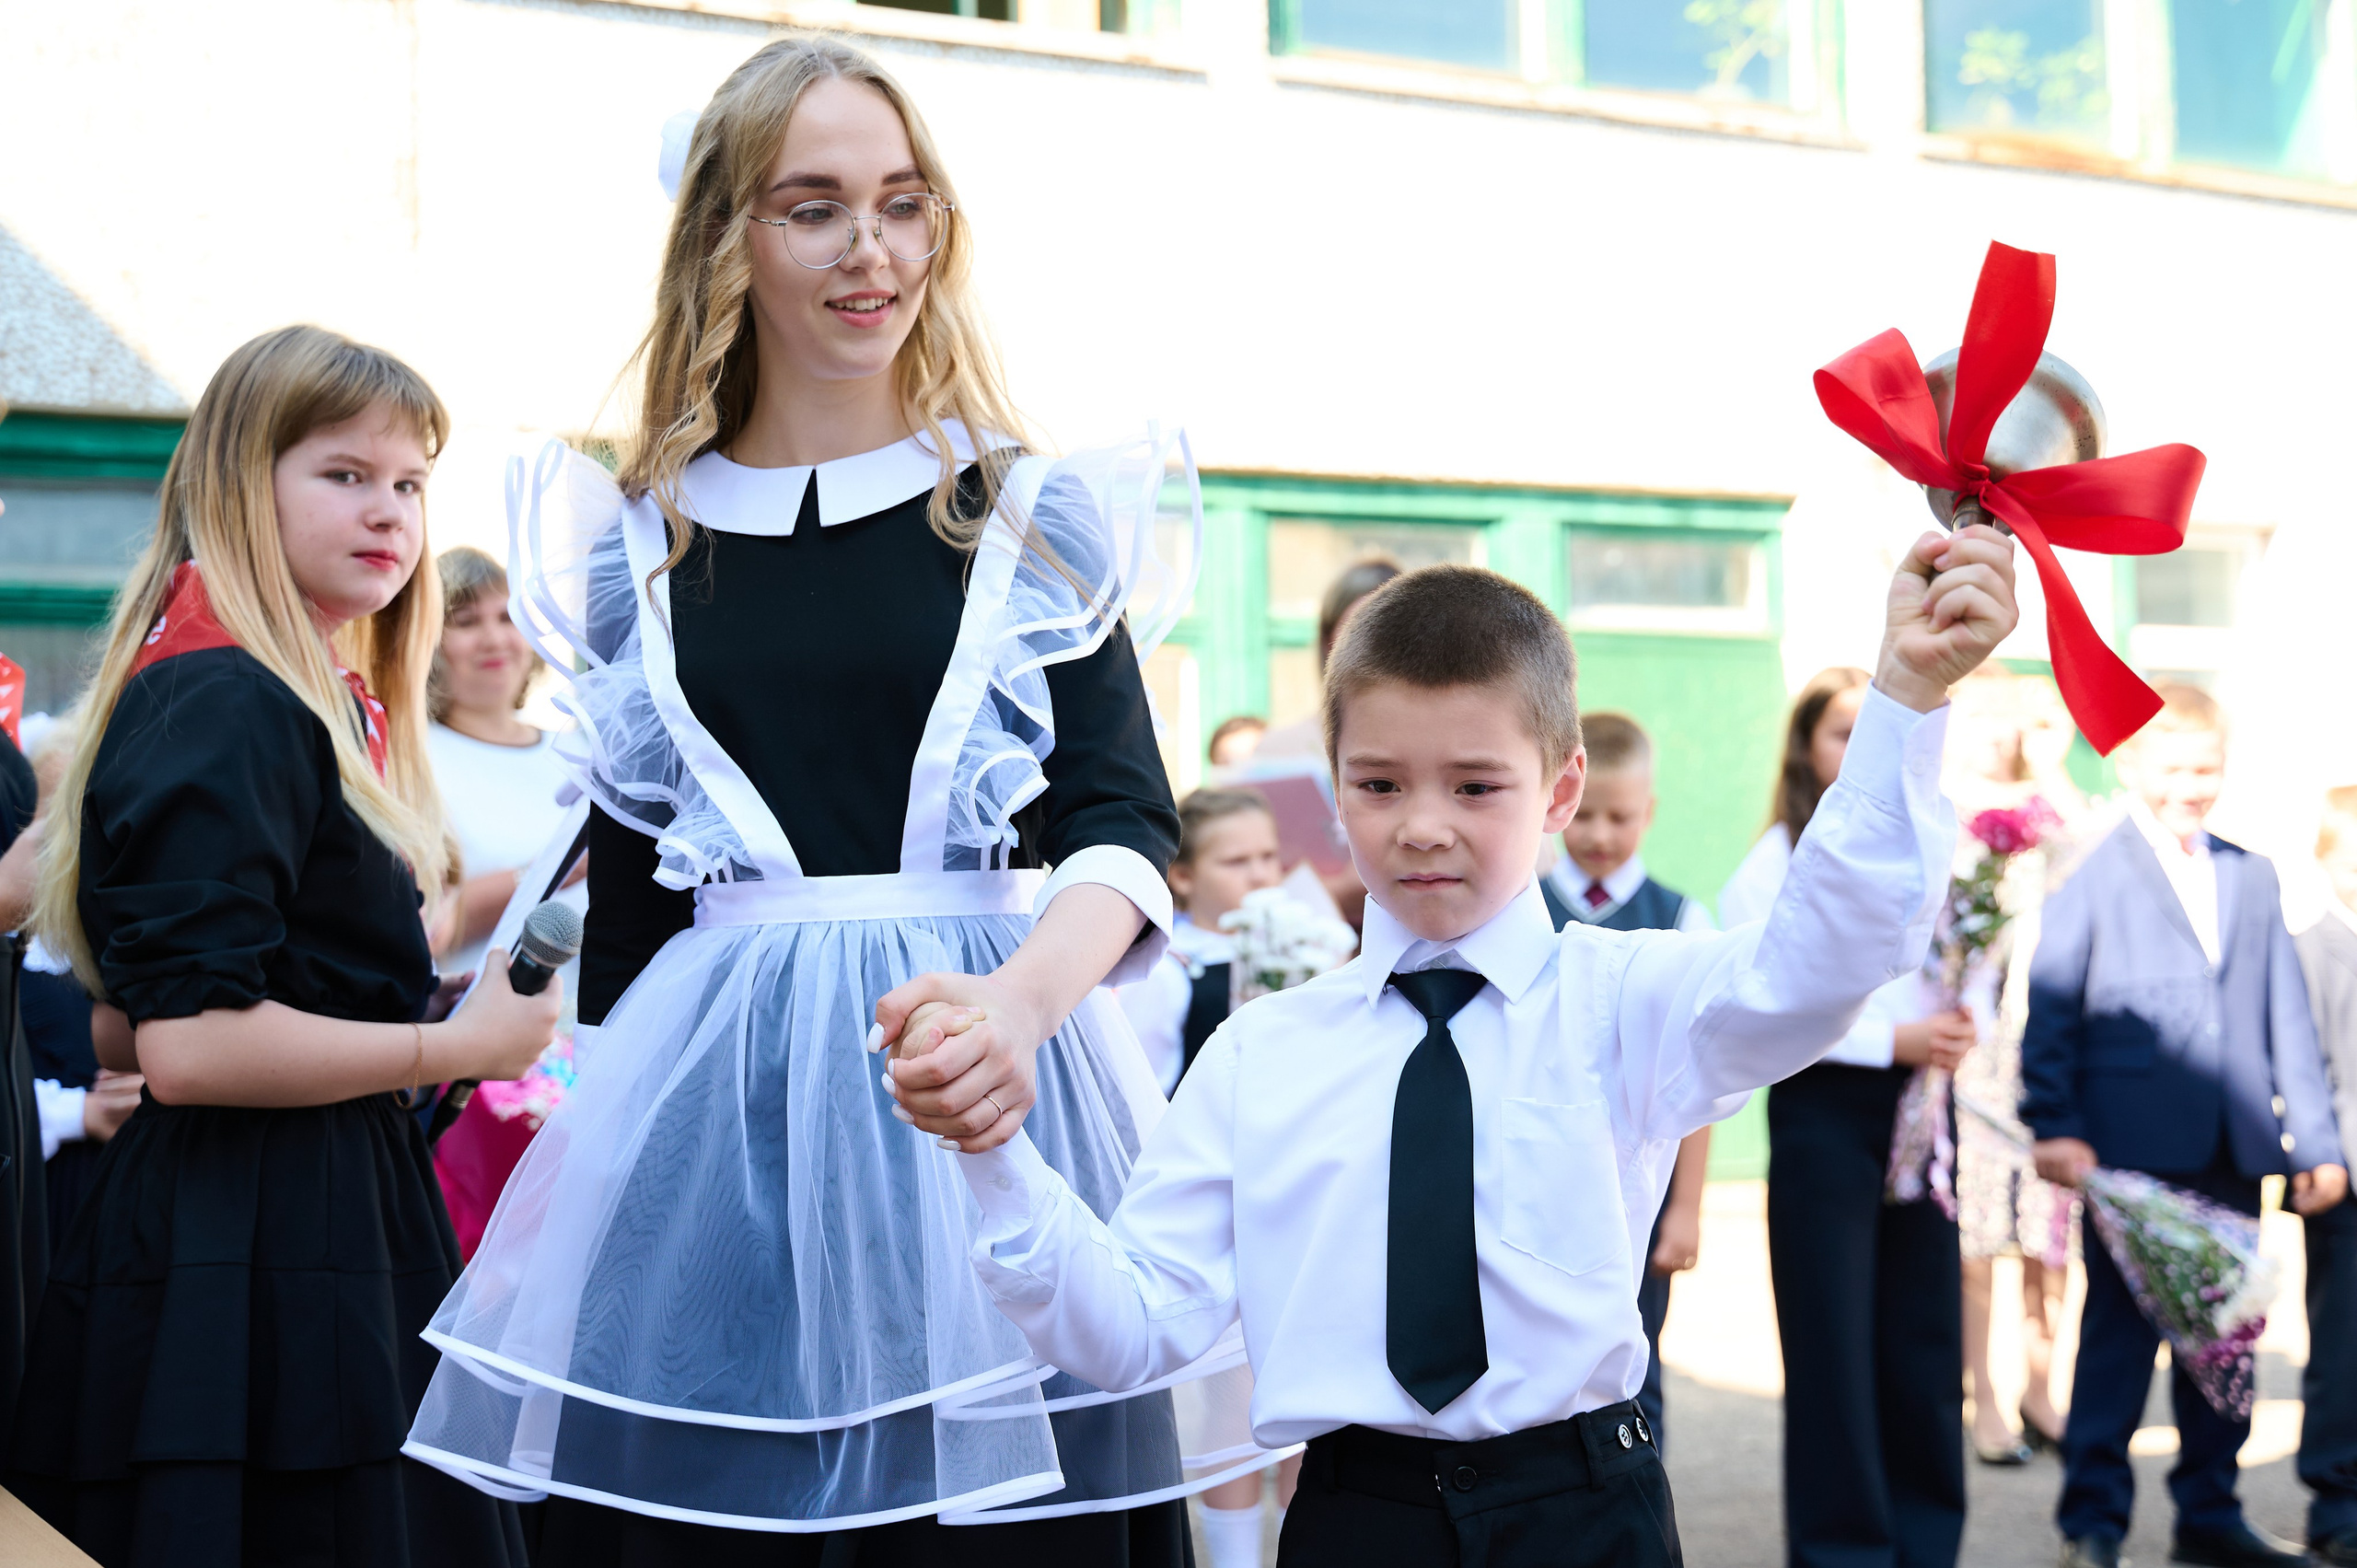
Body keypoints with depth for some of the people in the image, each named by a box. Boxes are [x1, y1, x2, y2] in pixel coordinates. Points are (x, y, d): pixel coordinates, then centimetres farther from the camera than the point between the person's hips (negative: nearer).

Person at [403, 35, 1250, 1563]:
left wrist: (1021, 1003, -27)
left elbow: (1123, 821, -7)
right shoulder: (640, 543, 8)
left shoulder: (1030, 512, 3)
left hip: (978, 1076, -1)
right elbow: (624, 889, 13)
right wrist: (600, 1120, 13)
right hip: (714, 1109, 2)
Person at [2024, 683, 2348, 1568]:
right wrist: (2055, 1127, -17)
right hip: (2133, 1151, -5)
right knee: (2119, 1331, -4)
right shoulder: (2092, 878, -1)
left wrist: (2315, 1139, 9)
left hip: (2233, 1154, 5)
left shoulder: (2252, 878, 15)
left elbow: (2288, 1018, 14)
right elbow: (2049, 1013, -6)